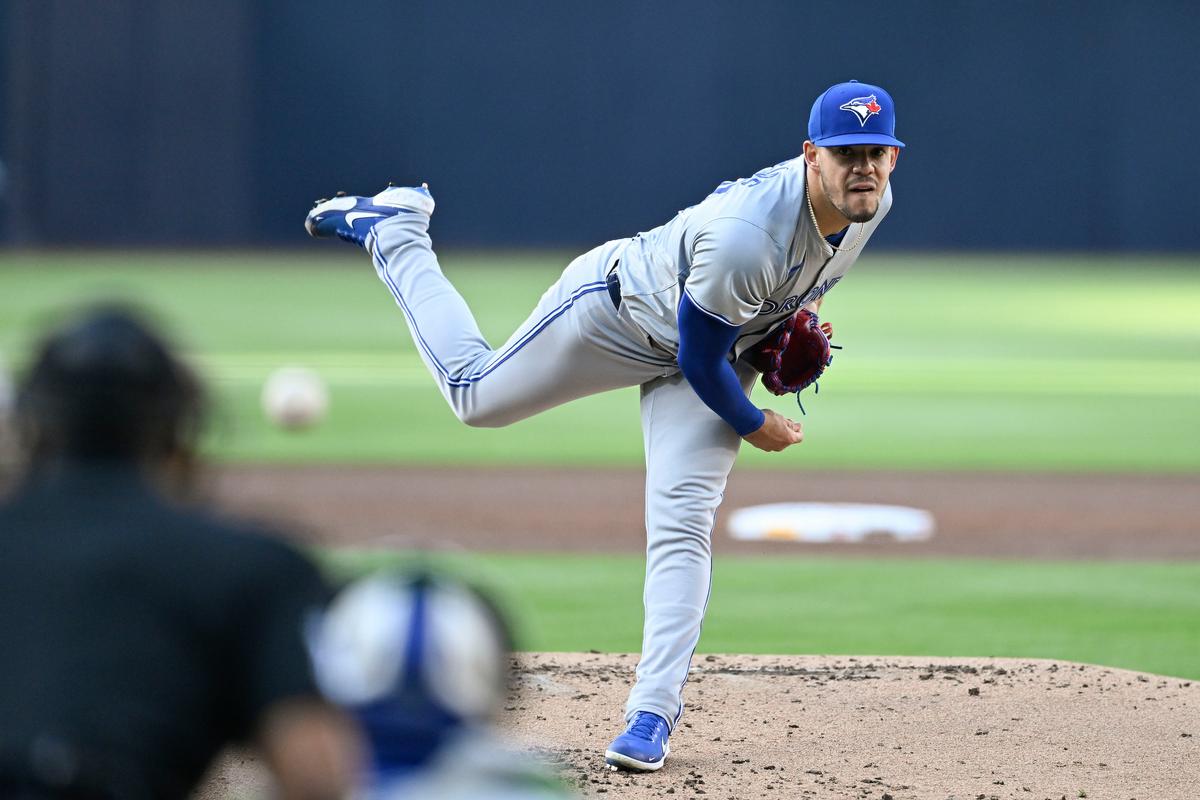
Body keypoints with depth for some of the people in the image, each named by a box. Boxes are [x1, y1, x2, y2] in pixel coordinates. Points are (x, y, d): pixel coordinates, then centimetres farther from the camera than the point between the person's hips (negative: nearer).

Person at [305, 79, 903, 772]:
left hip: (717, 356, 5)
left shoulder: (874, 201, -18)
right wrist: (752, 425, -14)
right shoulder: (744, 236, -43)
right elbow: (698, 358, -28)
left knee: (683, 525, -10)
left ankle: (653, 714, -10)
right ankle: (393, 228, 35)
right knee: (478, 395, 15)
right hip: (619, 308, -5)